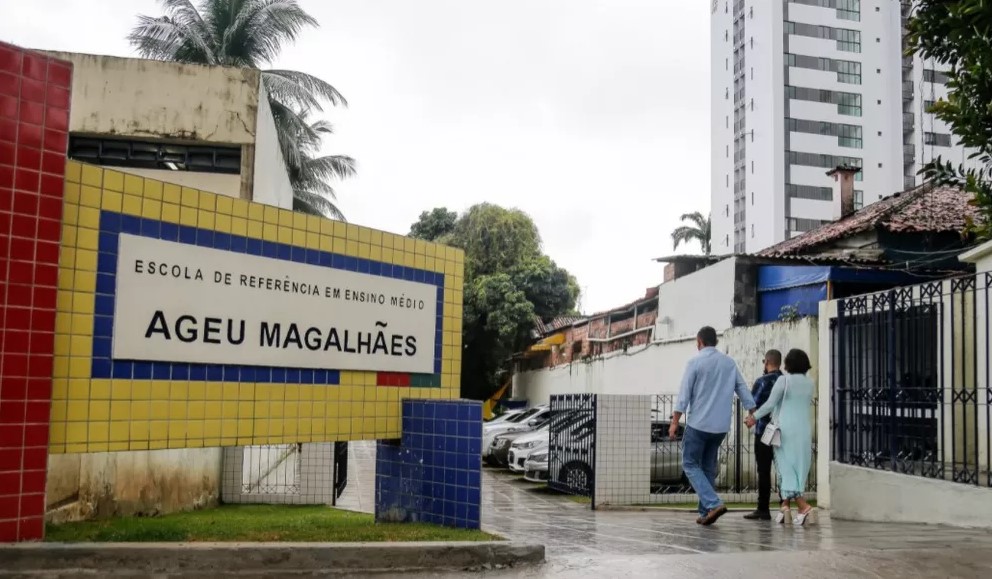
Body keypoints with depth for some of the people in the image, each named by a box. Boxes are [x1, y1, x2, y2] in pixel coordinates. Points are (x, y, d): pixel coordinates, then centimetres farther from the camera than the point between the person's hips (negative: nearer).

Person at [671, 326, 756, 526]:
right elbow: (743, 390, 8)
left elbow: (684, 395, -9)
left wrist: (675, 422, -5)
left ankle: (713, 504, -12)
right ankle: (706, 512, 13)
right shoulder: (729, 363, 7)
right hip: (721, 426, 5)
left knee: (691, 465, 4)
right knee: (709, 468, 15)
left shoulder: (695, 363, -7)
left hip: (698, 424, -5)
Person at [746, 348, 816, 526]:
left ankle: (803, 505, -14)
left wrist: (754, 417, 2)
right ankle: (786, 504, 12)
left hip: (786, 429, -5)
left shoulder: (784, 380, -9)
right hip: (804, 430, 5)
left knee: (786, 466, -2)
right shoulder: (809, 383, 6)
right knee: (799, 466, 10)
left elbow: (770, 404, -10)